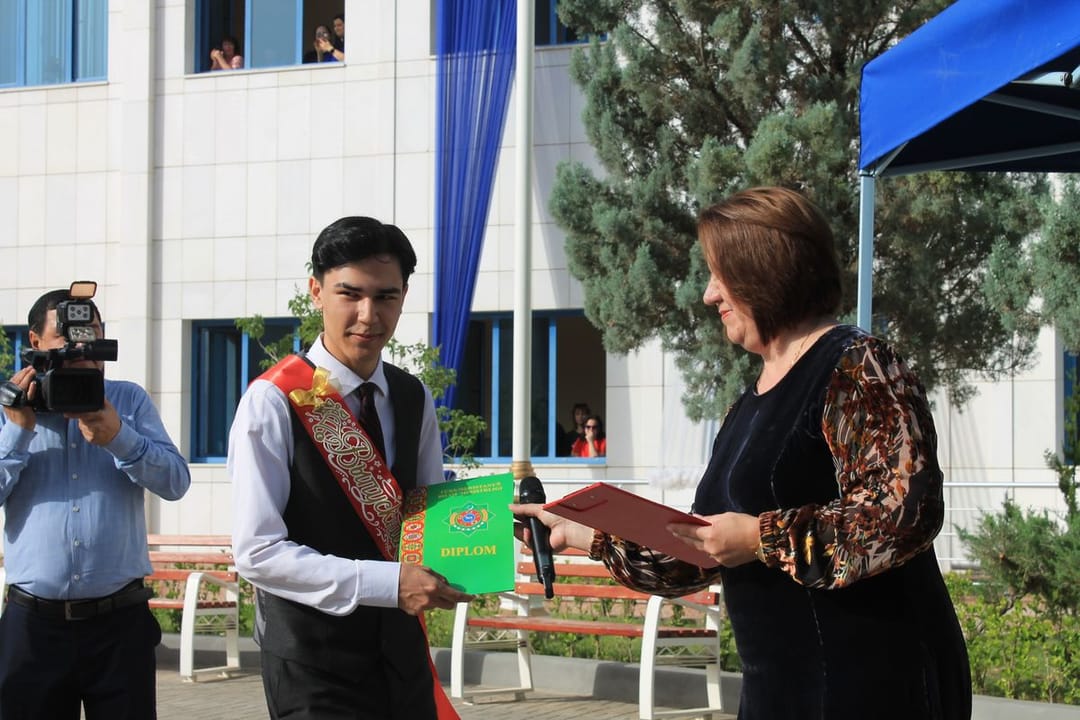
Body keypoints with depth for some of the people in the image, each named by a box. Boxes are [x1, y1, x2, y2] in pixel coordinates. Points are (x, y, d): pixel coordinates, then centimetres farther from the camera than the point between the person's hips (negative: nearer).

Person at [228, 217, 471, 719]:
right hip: (313, 665, -6)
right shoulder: (274, 402, -14)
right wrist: (388, 584, -24)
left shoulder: (414, 399, 6)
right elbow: (257, 552, -18)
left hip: (401, 652, 6)